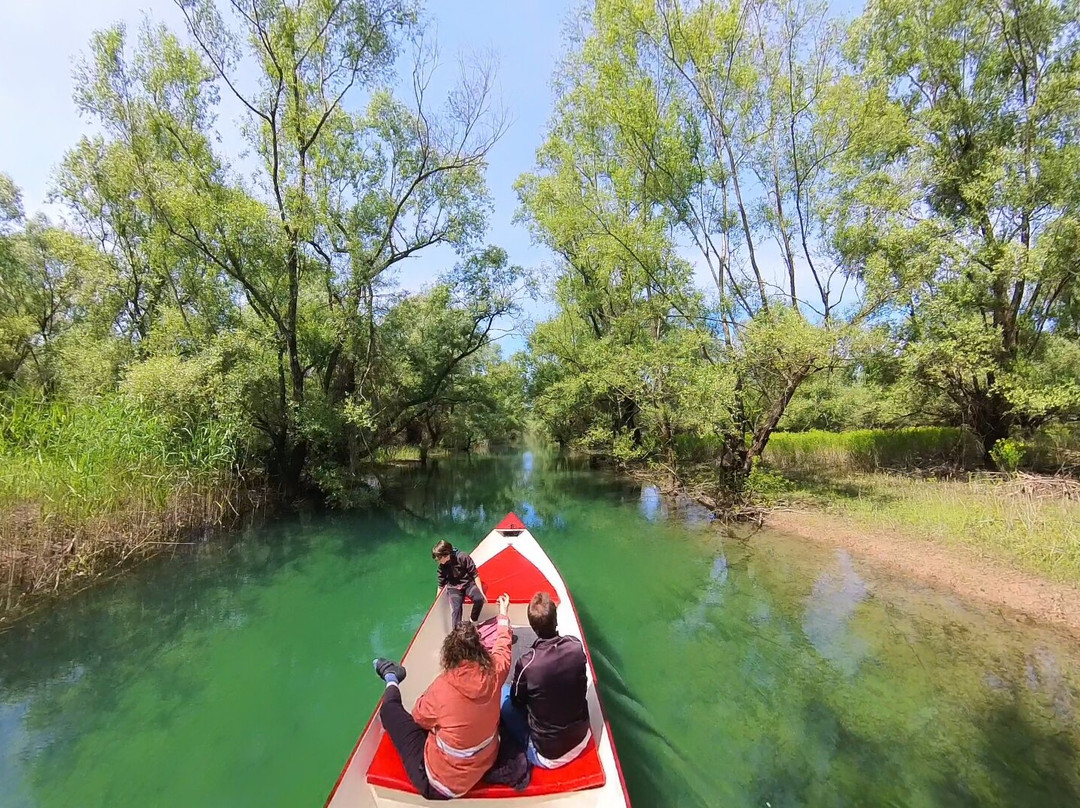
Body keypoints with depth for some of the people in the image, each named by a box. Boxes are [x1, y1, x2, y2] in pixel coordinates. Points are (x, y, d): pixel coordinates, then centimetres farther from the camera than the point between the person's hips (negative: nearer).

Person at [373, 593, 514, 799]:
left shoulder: (443, 686, -30)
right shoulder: (494, 672, -19)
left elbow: (419, 717, -8)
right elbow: (503, 646, 4)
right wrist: (503, 614, 20)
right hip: (484, 765, 5)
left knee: (390, 708, 7)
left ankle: (391, 679, 33)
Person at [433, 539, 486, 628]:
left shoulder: (463, 557, -21)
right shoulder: (442, 566, -7)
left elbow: (475, 575, -13)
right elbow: (441, 585, 8)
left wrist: (481, 592, -13)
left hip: (468, 583, -2)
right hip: (454, 587, 2)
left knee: (479, 598, -28)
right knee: (456, 608, -25)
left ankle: (472, 621, -5)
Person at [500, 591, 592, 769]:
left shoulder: (527, 663, -28)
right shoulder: (577, 647, -17)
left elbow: (517, 701, -7)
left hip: (546, 756, -4)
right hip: (582, 740, 4)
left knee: (504, 693, 7)